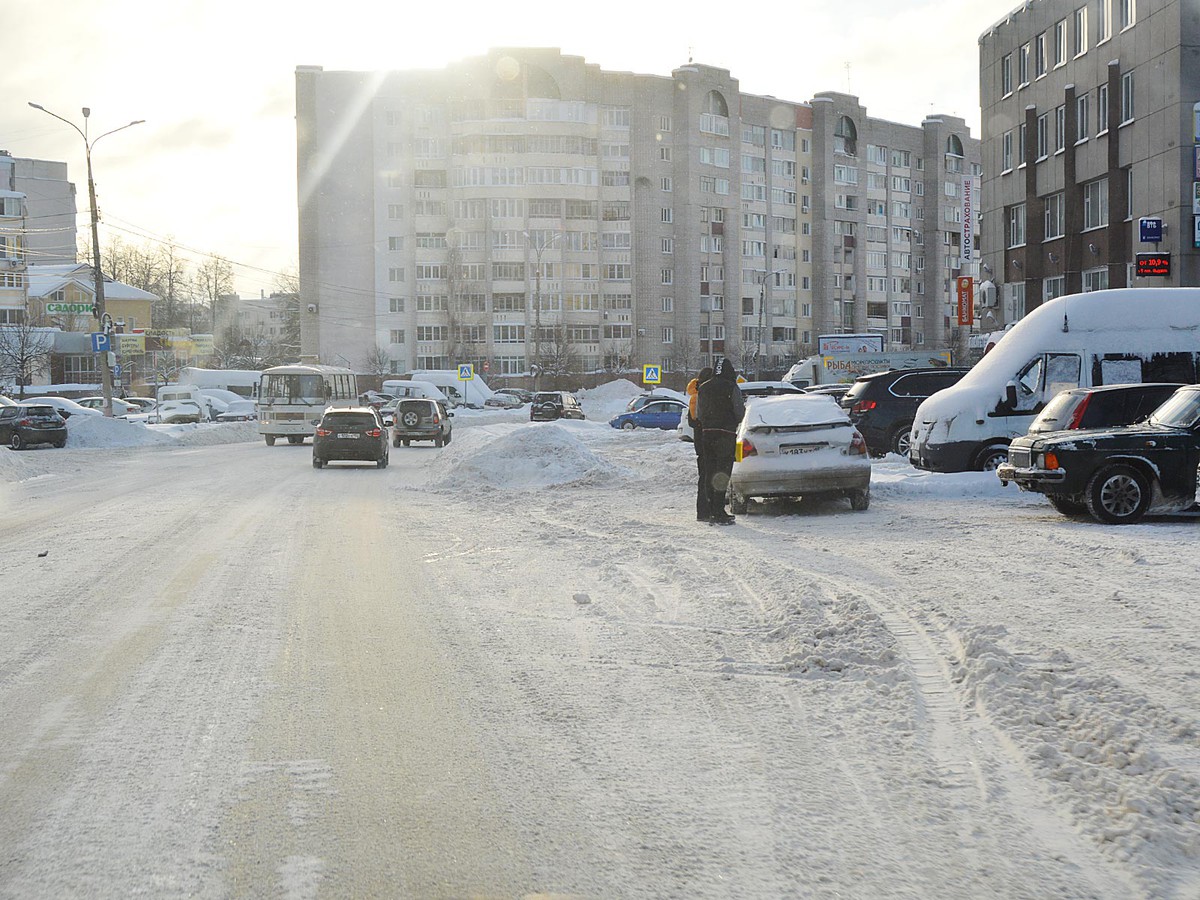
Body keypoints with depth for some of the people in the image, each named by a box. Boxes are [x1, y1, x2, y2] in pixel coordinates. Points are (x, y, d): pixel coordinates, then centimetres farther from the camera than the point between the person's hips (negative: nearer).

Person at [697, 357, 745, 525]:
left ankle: (712, 512, 14)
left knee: (709, 473, 11)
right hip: (726, 434, -5)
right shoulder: (731, 388, -8)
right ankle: (718, 514, -11)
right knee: (722, 473, -6)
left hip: (707, 434, 6)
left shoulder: (703, 388, 10)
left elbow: (698, 414, 13)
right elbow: (740, 413, -5)